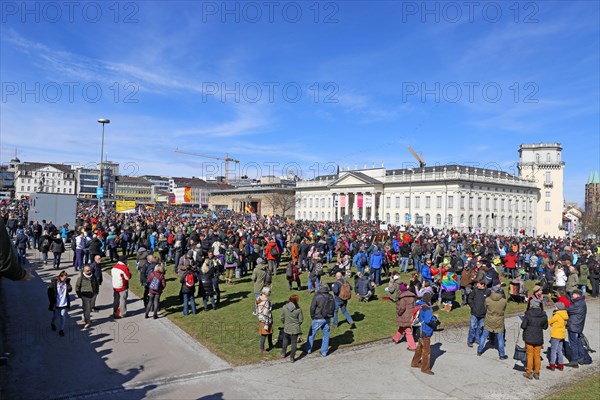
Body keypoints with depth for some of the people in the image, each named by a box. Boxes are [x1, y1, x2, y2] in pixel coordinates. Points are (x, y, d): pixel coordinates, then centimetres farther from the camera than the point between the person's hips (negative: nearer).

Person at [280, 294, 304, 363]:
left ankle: (283, 354, 36)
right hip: (295, 328, -2)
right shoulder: (298, 309, -16)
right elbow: (301, 320, -8)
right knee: (294, 342, 10)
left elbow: (282, 318, -2)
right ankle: (292, 357, 14)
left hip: (286, 328, 2)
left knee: (285, 340, 25)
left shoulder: (284, 307, -13)